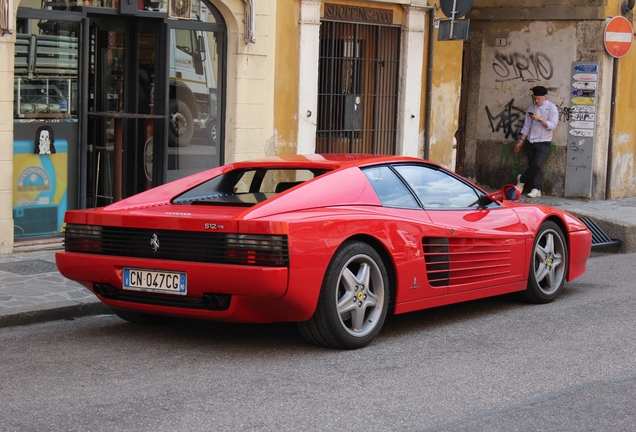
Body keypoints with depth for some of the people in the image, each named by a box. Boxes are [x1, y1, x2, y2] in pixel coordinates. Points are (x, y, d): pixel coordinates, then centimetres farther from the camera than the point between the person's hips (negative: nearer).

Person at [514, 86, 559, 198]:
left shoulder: (551, 108, -4)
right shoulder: (531, 108, 11)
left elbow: (552, 125, -13)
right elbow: (526, 126, 14)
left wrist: (540, 119, -23)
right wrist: (521, 141, 10)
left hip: (543, 143, -5)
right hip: (530, 141, 5)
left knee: (537, 165, -15)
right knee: (533, 165, 3)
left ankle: (522, 179, 6)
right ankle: (536, 189, 9)